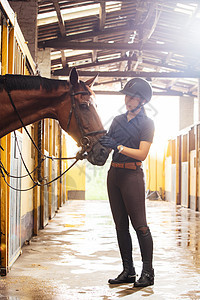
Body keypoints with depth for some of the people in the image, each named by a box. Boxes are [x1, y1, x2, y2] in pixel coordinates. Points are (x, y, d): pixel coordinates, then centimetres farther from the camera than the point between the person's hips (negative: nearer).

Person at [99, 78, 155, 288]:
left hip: (132, 174, -6)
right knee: (120, 225, 7)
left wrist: (118, 146, -21)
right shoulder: (118, 120, 15)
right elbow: (107, 144, 17)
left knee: (139, 224, -6)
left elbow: (142, 154, -12)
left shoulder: (146, 123, -2)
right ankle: (128, 271, 14)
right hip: (113, 174, 6)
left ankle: (148, 272, 1)